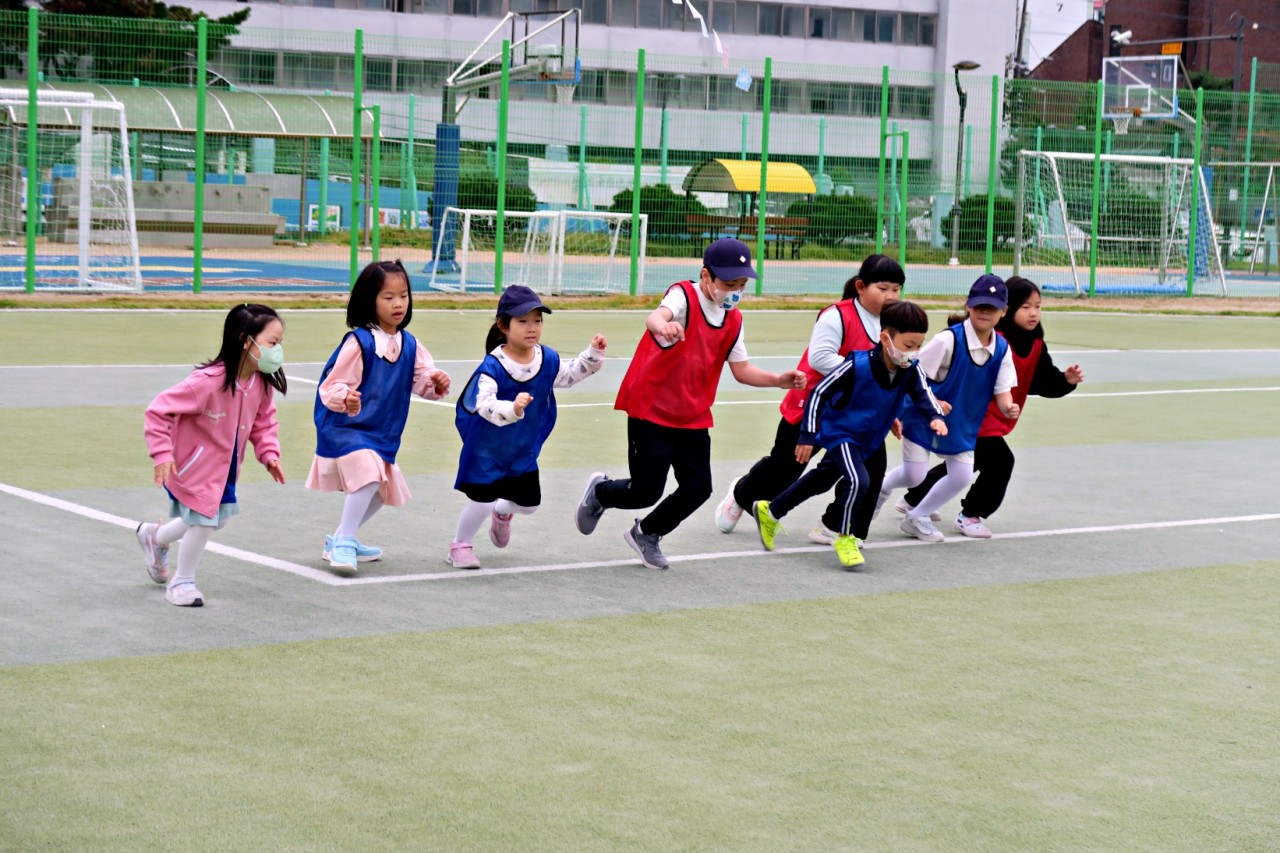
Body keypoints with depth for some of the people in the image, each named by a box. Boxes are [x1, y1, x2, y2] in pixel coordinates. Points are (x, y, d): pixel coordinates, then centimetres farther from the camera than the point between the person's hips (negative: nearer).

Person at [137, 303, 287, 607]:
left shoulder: (262, 384, -12)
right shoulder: (208, 381, -33)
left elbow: (264, 421, 6)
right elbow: (159, 410, -29)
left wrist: (269, 453, -9)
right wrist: (161, 453, -32)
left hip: (225, 465, 8)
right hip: (193, 463, -8)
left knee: (219, 518, 17)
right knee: (204, 519, -6)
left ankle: (155, 537, 43)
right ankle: (183, 581, 19)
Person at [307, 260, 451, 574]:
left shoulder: (409, 345, 1)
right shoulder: (358, 342, -19)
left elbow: (422, 380, 2)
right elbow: (331, 386, -18)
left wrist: (436, 382, -20)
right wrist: (345, 399, -39)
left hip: (382, 433, 8)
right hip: (345, 428, -8)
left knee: (380, 490, 21)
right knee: (368, 474, -30)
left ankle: (339, 540, 40)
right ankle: (344, 543, -20)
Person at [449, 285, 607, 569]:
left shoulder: (548, 359, -9)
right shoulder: (492, 367, -29)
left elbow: (571, 373, 10)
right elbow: (485, 405, -41)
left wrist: (593, 353, -5)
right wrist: (512, 408, -59)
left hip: (524, 450, 6)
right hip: (487, 449, -6)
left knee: (529, 503, 17)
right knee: (482, 502, -6)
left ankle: (502, 512, 53)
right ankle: (460, 546, 21)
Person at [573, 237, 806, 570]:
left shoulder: (734, 320, 6)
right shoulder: (684, 296, -17)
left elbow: (741, 368, 12)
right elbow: (656, 316, -39)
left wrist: (778, 380, -5)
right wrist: (663, 326, -64)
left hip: (693, 419, 7)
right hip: (651, 412, -7)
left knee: (697, 490, 2)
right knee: (646, 492, -4)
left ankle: (647, 533, 29)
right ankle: (600, 492, 30)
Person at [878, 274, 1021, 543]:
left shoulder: (1002, 349, -7)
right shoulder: (949, 339, -23)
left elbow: (1002, 391, -6)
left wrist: (1008, 407, -27)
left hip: (963, 426, 5)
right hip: (923, 418, -5)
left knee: (962, 476, 0)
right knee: (914, 475, -4)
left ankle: (918, 517, 22)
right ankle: (882, 487, 32)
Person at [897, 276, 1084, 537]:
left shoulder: (1036, 346, -1)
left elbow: (1047, 384, 0)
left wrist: (1067, 380, -19)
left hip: (996, 421, 9)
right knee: (1000, 461, -20)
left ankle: (913, 500, 42)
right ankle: (970, 516, 0)